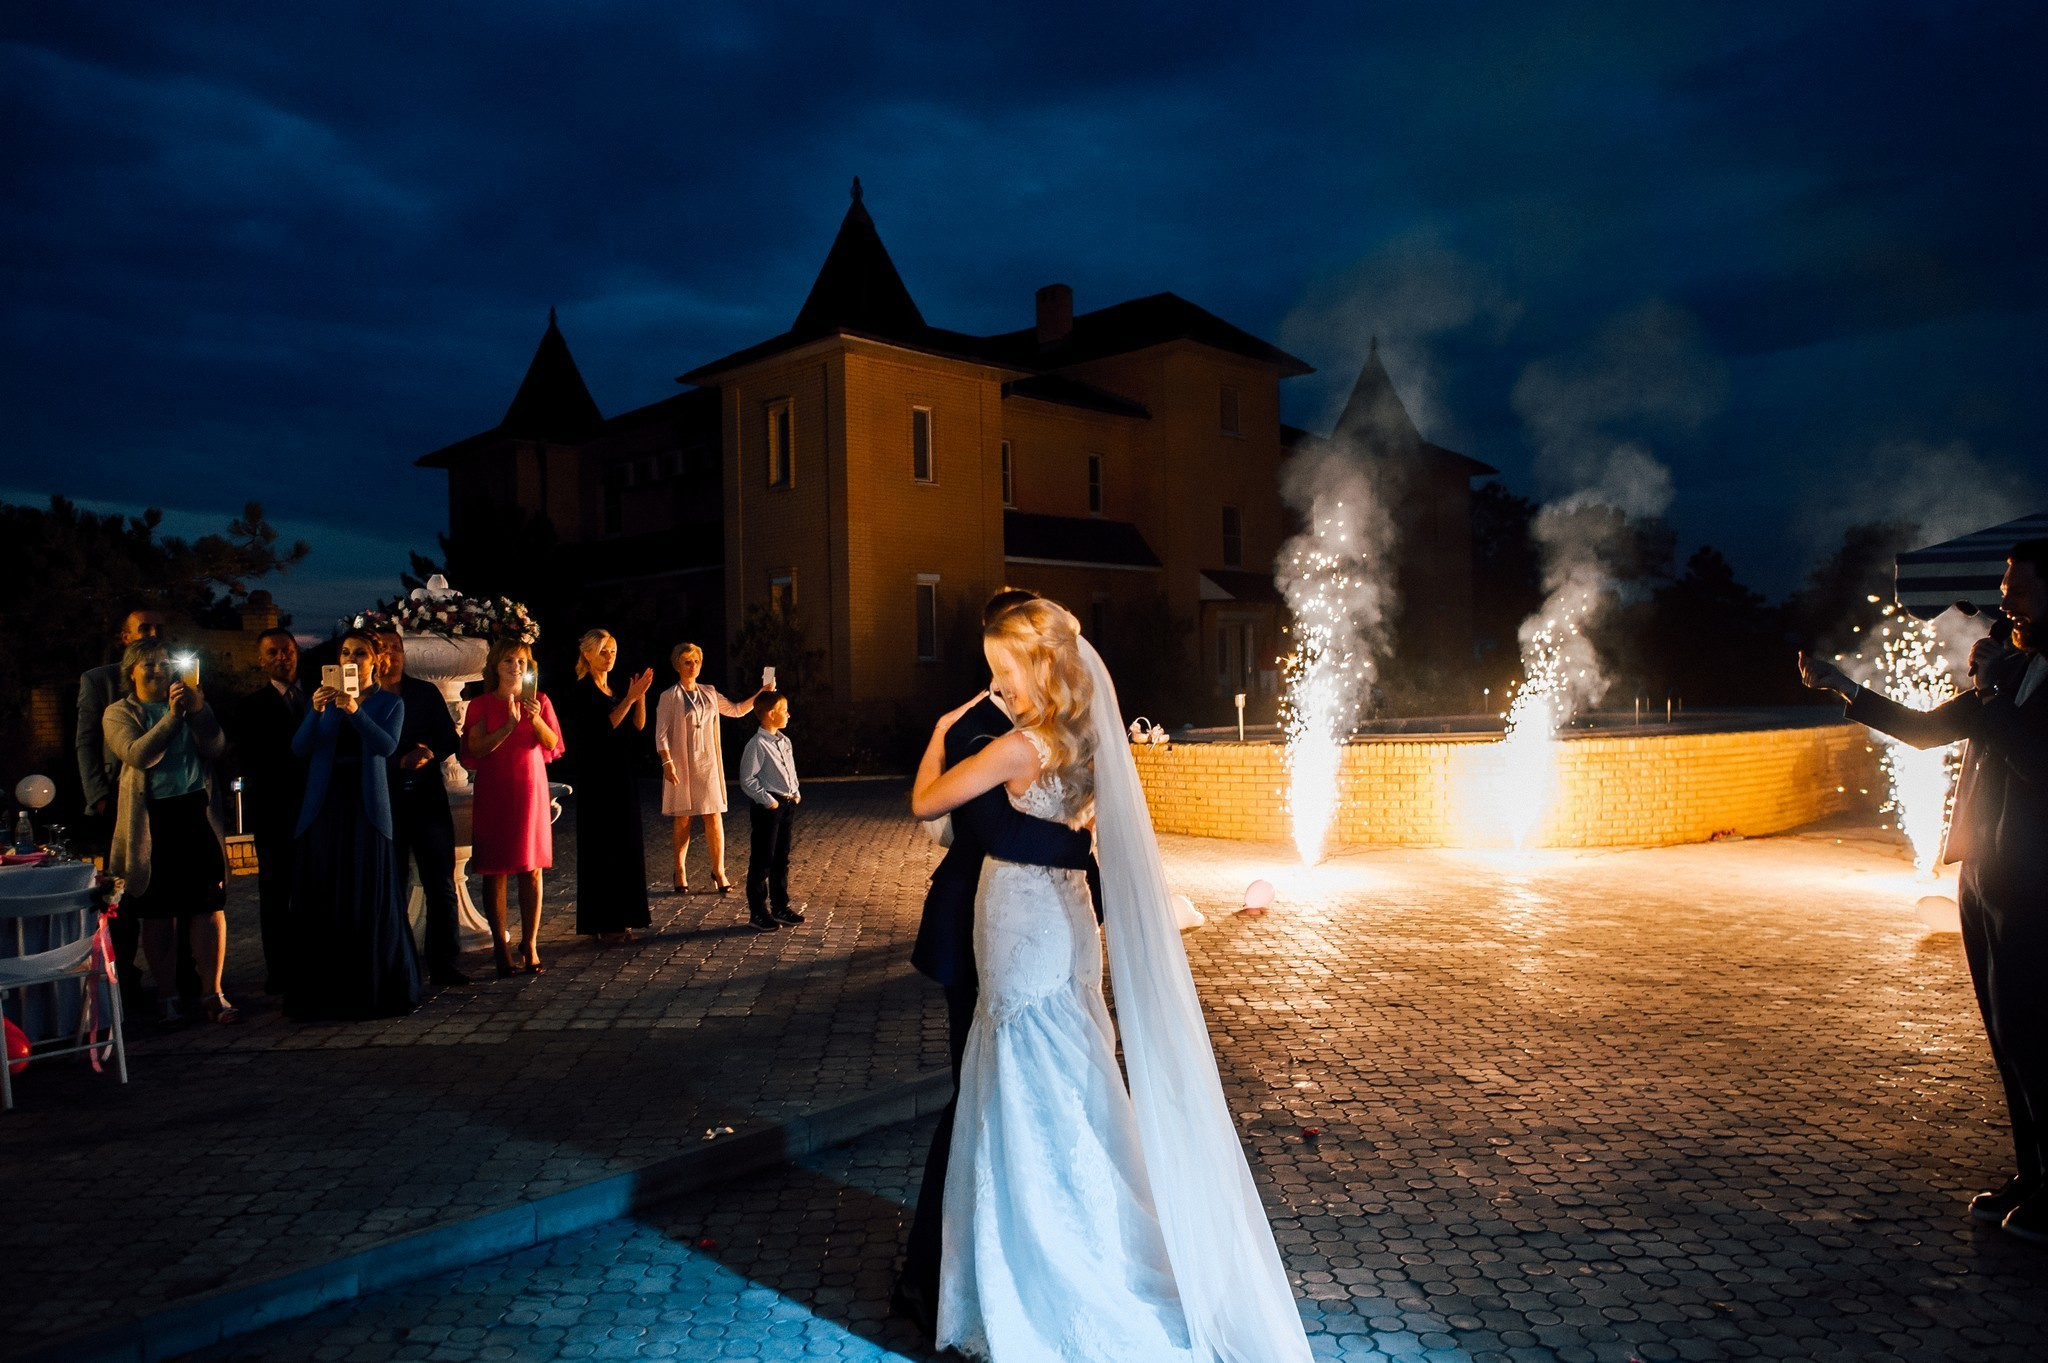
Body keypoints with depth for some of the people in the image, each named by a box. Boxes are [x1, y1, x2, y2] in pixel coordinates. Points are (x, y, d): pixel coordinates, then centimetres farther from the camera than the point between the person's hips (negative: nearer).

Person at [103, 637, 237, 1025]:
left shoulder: (192, 703, 15)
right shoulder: (119, 713, 7)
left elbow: (216, 748, 1)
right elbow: (137, 754, -12)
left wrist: (197, 711, -11)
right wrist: (172, 716, -17)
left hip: (197, 813, 2)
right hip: (152, 820, -2)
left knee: (210, 907, -2)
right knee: (158, 913, 3)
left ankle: (212, 992, 4)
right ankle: (166, 995, 14)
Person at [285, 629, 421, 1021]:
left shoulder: (389, 702, 6)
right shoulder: (324, 698, 13)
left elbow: (387, 746, -12)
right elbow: (300, 748, 1)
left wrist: (355, 712, -24)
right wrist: (316, 712, -15)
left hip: (366, 806, -2)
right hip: (324, 806, 3)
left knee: (371, 901, -3)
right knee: (323, 902, 1)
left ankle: (375, 988, 3)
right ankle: (325, 992, 6)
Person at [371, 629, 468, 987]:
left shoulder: (426, 692, 12)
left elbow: (451, 739, 8)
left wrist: (429, 753, -11)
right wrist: (401, 762, -13)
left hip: (428, 799, 2)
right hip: (385, 805, -2)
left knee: (441, 886, -1)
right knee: (393, 888, 4)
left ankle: (445, 966, 3)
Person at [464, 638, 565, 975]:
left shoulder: (539, 701, 9)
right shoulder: (482, 704, 4)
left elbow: (553, 744, 0)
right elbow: (475, 749, -8)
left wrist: (536, 720, -17)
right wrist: (509, 726, -20)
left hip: (530, 789, 1)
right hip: (494, 792, -1)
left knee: (532, 869, 1)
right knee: (495, 871, 0)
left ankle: (530, 946, 7)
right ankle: (501, 949, 6)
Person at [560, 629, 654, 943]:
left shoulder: (616, 690, 14)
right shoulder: (582, 692, -8)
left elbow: (638, 727, 6)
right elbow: (603, 728, -21)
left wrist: (640, 696, -8)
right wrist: (630, 698, -23)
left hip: (623, 777, 8)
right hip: (598, 778, -8)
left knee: (624, 844, 9)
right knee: (602, 845, -5)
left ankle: (619, 917, 16)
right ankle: (601, 923, 1)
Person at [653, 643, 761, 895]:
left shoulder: (709, 693, 11)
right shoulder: (670, 696, -3)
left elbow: (736, 710, 20)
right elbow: (661, 734, -6)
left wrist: (761, 694, 10)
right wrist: (667, 763, -15)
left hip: (708, 763, 3)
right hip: (682, 765, -3)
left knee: (714, 817, -2)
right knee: (683, 819, 3)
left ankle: (718, 871, 5)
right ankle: (680, 872, 15)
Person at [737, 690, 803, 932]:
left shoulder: (784, 741, 11)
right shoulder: (757, 744, -15)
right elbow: (747, 780, -17)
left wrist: (796, 793, 8)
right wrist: (768, 801, -17)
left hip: (788, 804, 8)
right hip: (767, 808, -8)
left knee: (781, 859, 16)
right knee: (762, 861, 0)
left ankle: (781, 906, 26)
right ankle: (758, 912, 8)